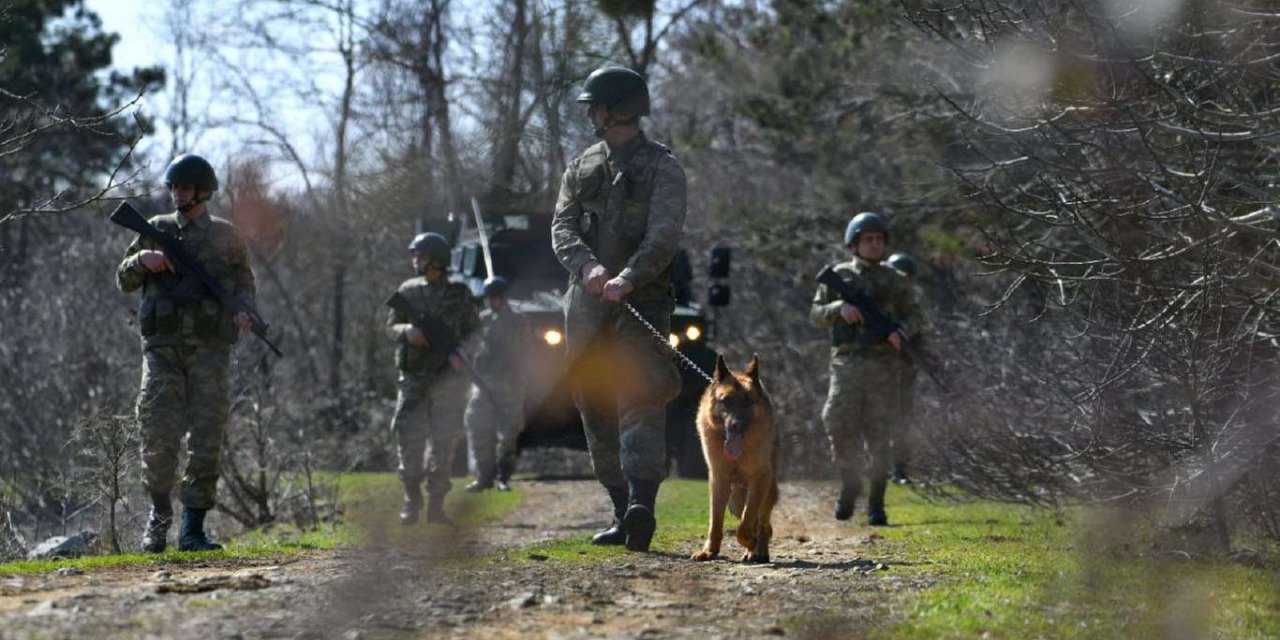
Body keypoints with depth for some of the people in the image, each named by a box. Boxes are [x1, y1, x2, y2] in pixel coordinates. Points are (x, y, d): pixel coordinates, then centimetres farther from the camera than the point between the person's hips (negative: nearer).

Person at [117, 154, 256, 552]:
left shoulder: (225, 236, 10)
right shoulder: (157, 230, 11)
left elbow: (243, 281, 18)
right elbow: (124, 281, 14)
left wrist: (243, 311, -3)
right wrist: (143, 259, -7)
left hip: (209, 349, 0)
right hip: (163, 347, 0)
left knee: (207, 439, -4)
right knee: (159, 434, -10)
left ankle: (193, 530, 0)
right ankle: (159, 512, 11)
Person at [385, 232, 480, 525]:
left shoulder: (459, 294, 3)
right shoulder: (408, 291, 8)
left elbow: (474, 332, 5)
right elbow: (391, 327, 9)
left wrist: (459, 353, -13)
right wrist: (407, 332, -14)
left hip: (448, 377, -1)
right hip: (414, 377, 1)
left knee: (444, 440, -1)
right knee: (409, 436, -8)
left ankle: (436, 505, 4)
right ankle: (412, 501, 1)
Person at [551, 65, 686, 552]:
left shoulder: (661, 168, 1)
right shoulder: (581, 168, 17)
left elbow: (664, 234, -13)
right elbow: (562, 228, 5)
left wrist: (629, 277, -29)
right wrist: (588, 266, -17)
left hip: (641, 300, -6)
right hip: (586, 302, 6)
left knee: (641, 398, -18)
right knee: (596, 407, 5)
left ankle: (642, 505, -31)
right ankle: (622, 511, 11)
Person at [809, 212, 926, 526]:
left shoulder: (895, 281, 10)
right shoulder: (838, 276, 10)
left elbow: (915, 315, 11)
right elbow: (816, 314, 8)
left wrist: (902, 332, -11)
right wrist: (840, 308, -13)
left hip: (884, 364, 0)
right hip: (847, 362, 0)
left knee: (878, 437, -3)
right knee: (841, 428, -11)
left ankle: (876, 504, 4)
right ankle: (850, 485, 13)